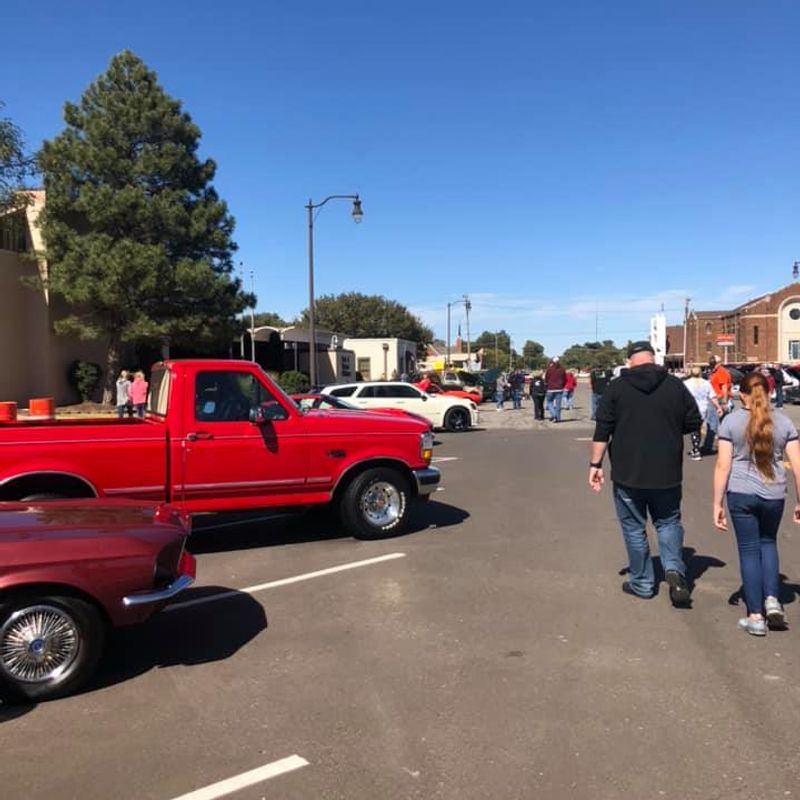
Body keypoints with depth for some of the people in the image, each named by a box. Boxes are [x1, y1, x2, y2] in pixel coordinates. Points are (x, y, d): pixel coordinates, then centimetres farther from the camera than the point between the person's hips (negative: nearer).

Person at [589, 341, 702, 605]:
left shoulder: (617, 387, -5)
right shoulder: (675, 385, -1)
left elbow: (602, 430, -7)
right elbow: (694, 423, 4)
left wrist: (595, 464, -1)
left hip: (627, 474, -1)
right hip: (667, 473, 1)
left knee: (634, 528, 11)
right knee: (668, 522, 18)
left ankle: (642, 583, 19)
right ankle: (674, 569, -2)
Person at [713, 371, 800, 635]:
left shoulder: (731, 421, -3)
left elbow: (723, 466, -7)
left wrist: (717, 504, -1)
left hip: (741, 494, -2)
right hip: (774, 495, 2)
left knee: (749, 550, 7)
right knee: (768, 542, 24)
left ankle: (755, 616, 10)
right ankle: (772, 599, 12)